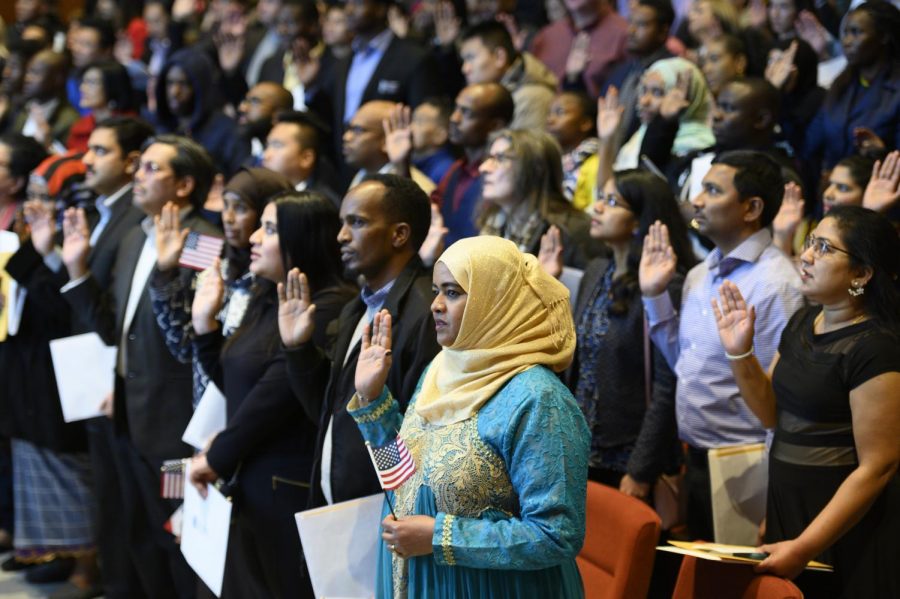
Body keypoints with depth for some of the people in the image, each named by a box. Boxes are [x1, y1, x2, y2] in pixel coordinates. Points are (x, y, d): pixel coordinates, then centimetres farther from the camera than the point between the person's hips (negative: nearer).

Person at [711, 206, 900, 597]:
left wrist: (804, 547, -23)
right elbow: (772, 414, 12)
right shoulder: (804, 322, 5)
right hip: (788, 507, 8)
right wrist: (739, 352, -4)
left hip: (844, 530, -8)